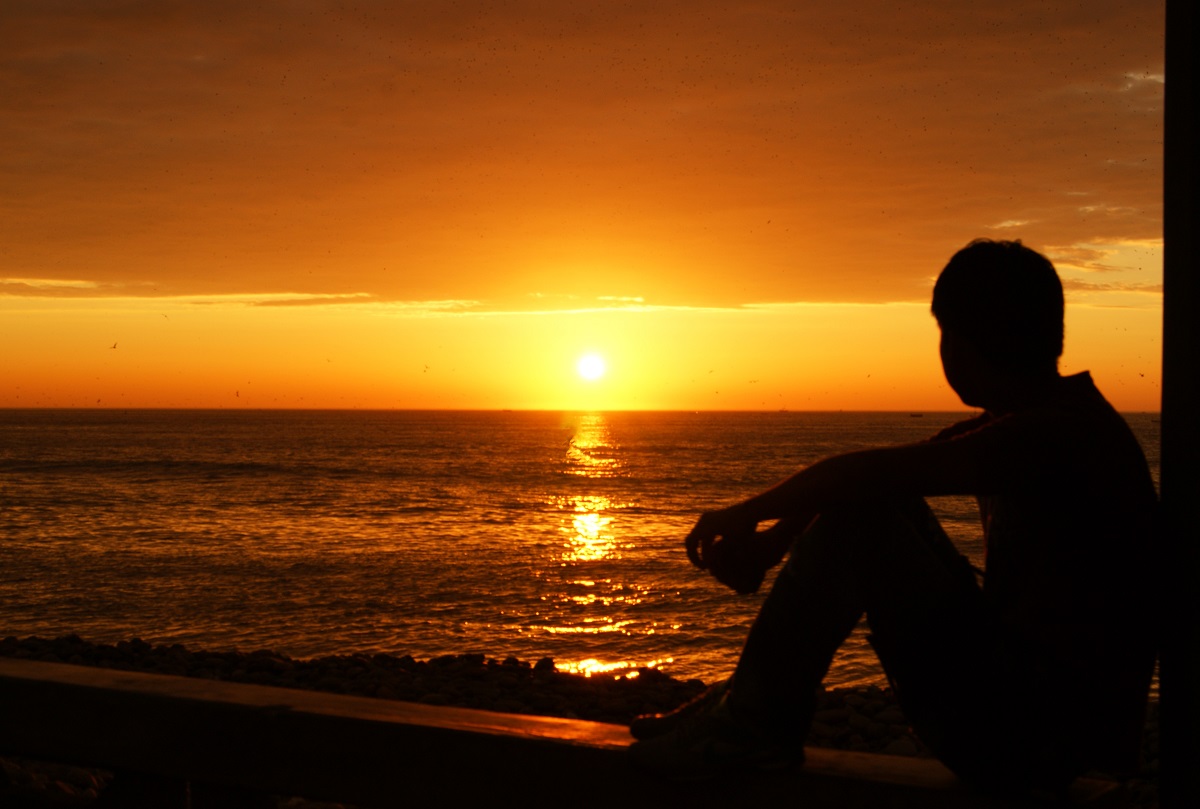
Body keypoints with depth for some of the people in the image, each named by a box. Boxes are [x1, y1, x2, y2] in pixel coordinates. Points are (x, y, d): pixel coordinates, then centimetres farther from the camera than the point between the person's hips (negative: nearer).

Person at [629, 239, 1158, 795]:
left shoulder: (1064, 432, -20)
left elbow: (866, 473, -23)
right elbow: (883, 477, 13)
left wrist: (748, 513, -10)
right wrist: (769, 540, 0)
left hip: (1032, 737, -10)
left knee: (859, 510, -16)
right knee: (871, 501, 12)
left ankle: (757, 728, -6)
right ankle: (749, 705, 11)